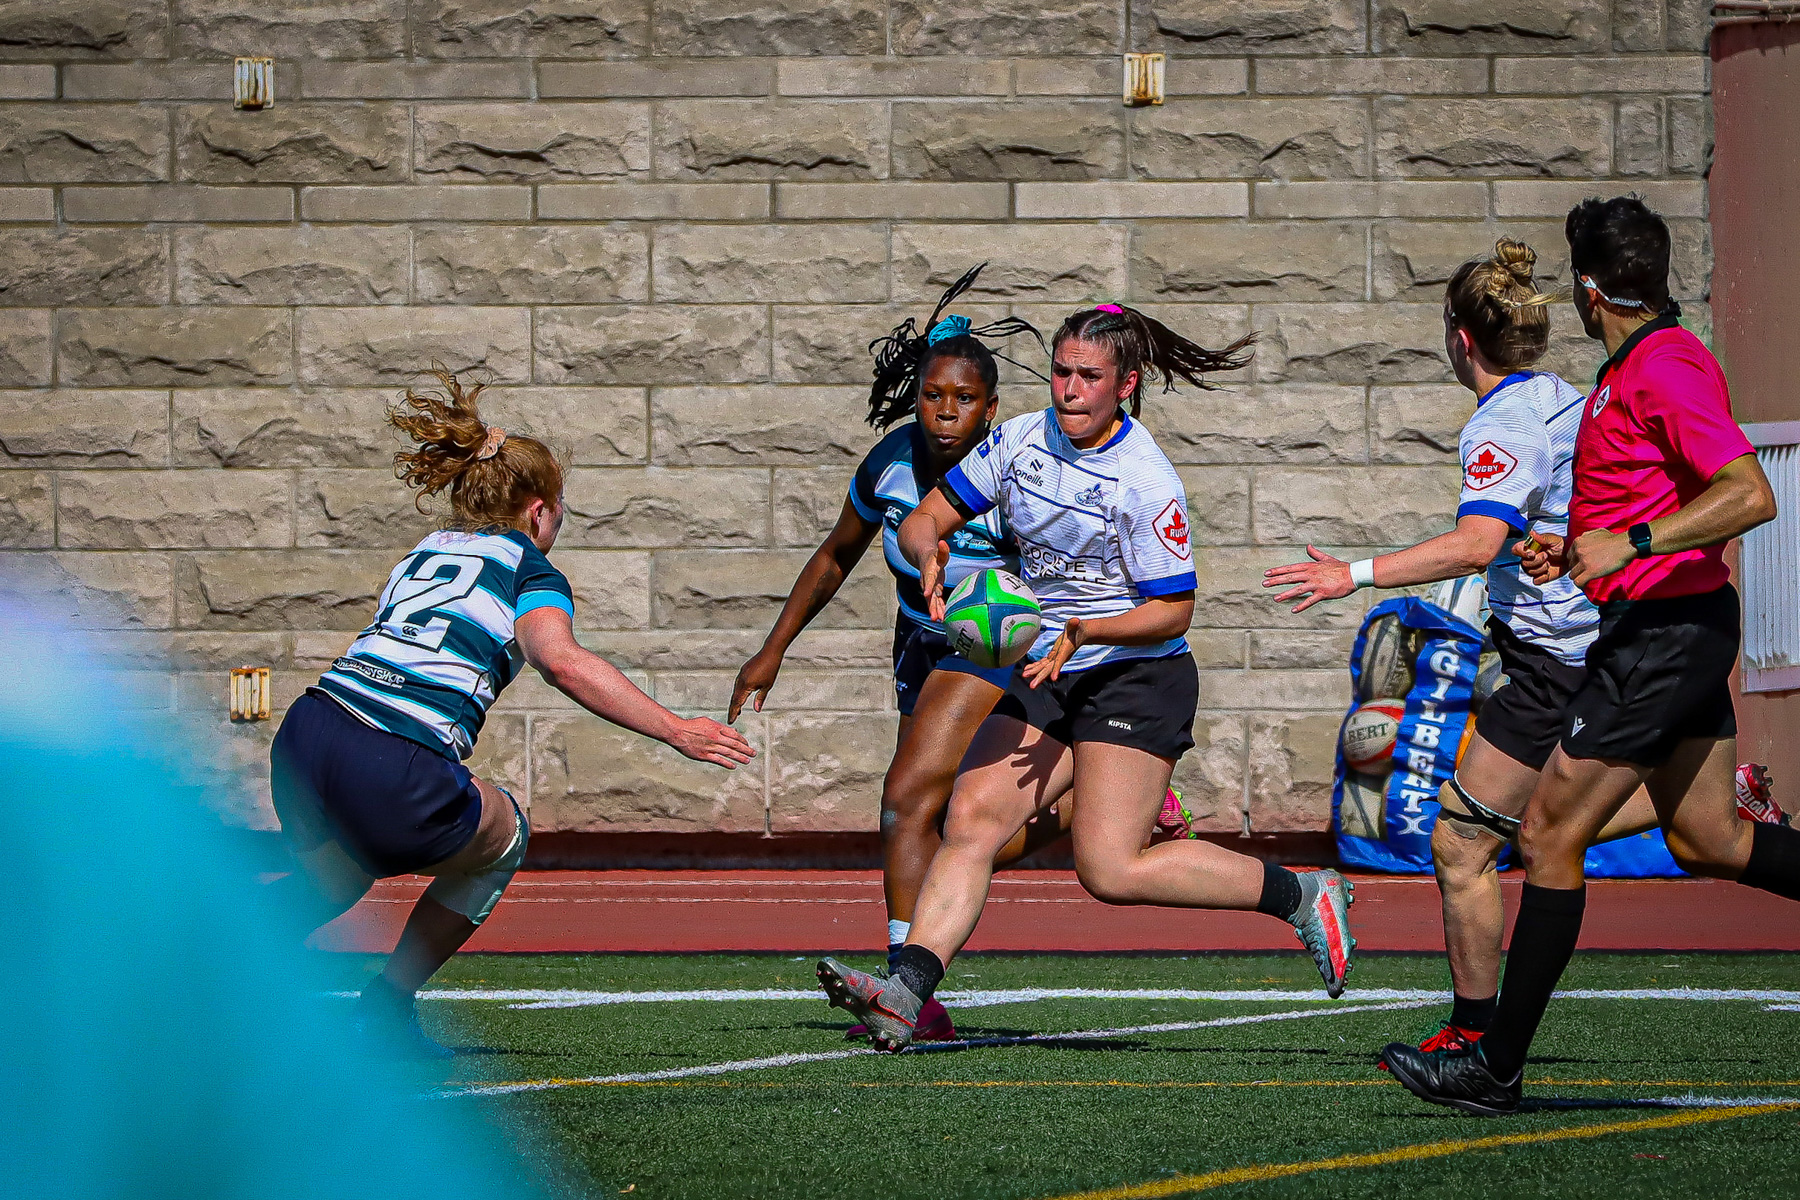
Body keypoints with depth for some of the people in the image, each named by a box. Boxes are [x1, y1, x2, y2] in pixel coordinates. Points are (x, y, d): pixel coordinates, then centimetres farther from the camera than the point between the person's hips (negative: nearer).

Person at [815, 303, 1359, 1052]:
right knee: (970, 821, -12)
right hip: (1044, 679, 6)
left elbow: (1173, 611, -13)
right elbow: (922, 520, 6)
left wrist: (1085, 631, -27)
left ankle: (1301, 896, -1)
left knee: (1111, 870, -17)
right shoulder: (1023, 441, 1)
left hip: (1137, 676, -6)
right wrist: (930, 556, -17)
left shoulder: (1146, 483, -17)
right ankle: (905, 992, -22)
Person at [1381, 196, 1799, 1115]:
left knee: (1550, 834, -6)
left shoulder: (1665, 369, -18)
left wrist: (1628, 543, -29)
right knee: (1706, 840, 13)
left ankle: (1497, 1066, -2)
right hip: (1682, 629, 10)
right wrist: (1576, 547, 15)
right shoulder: (1634, 367, 14)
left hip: (1659, 636, -10)